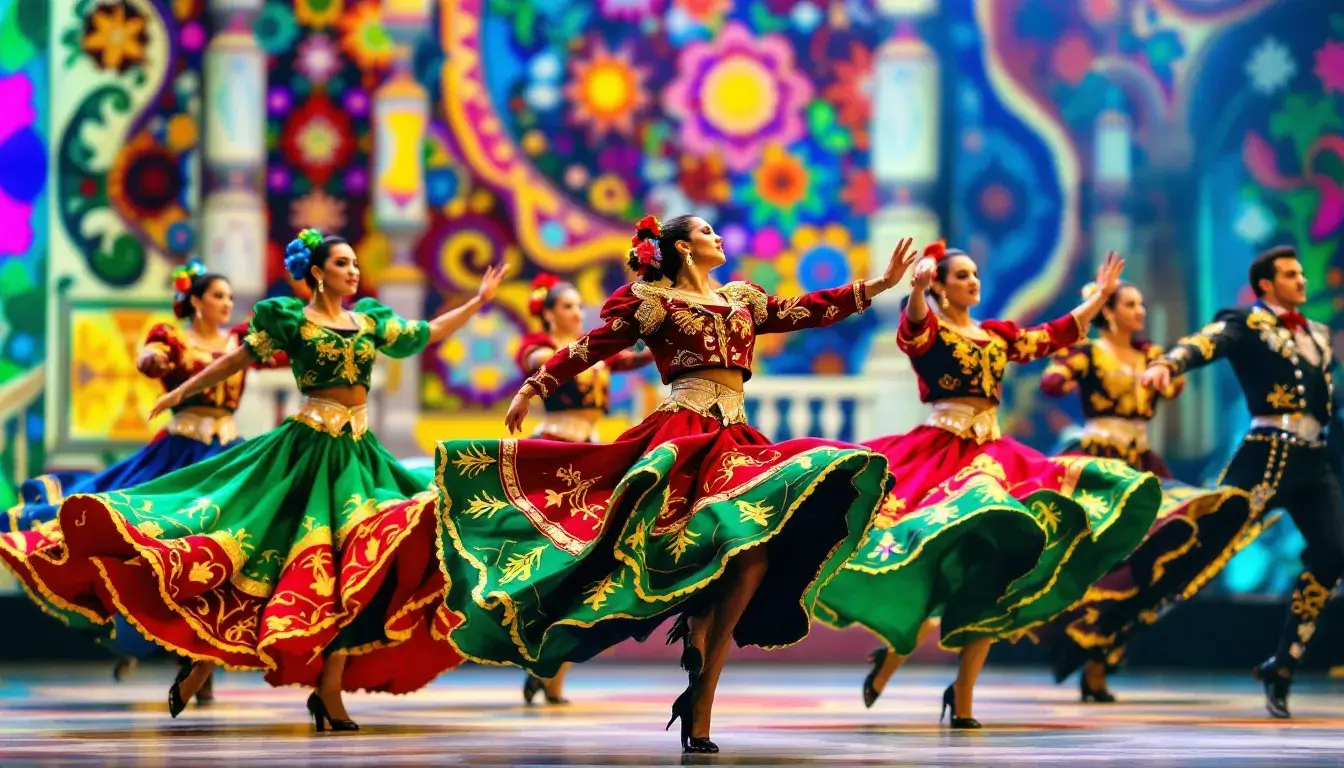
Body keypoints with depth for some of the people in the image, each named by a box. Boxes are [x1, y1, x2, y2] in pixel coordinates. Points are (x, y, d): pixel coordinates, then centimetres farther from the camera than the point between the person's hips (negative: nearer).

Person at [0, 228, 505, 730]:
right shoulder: (292, 320, 1)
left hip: (358, 453, 5)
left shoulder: (370, 319, 14)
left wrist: (479, 300, 19)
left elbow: (428, 334, 20)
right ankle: (201, 664, 3)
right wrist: (183, 391, 6)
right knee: (256, 547, -8)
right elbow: (237, 360, 6)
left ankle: (330, 690, -4)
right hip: (307, 449, -5)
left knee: (358, 566, -7)